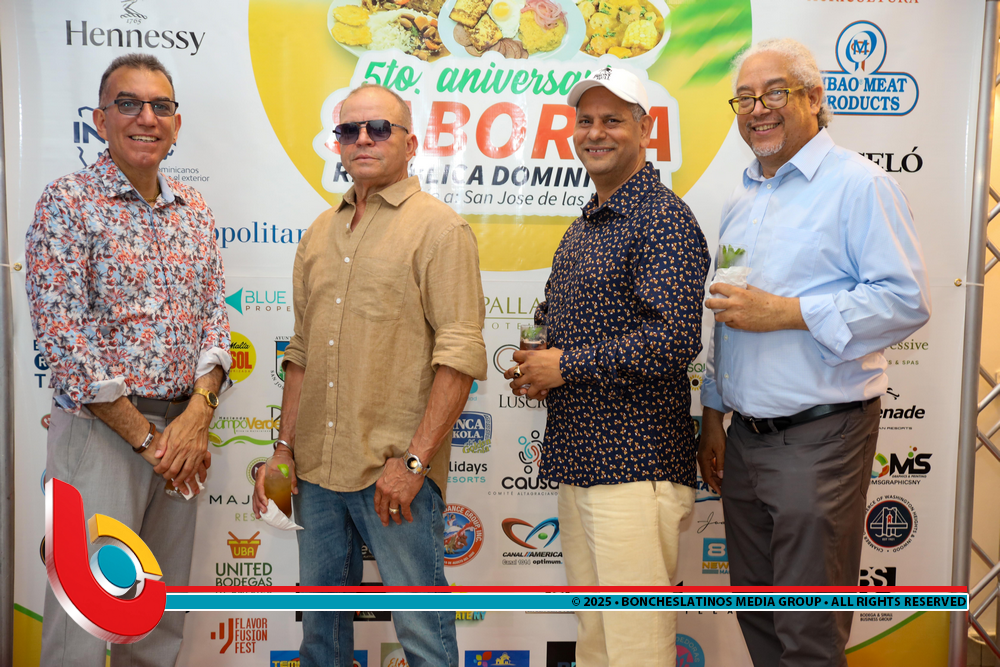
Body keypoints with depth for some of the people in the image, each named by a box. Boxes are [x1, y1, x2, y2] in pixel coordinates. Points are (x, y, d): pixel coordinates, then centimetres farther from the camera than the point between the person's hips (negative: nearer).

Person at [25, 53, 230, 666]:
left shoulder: (195, 211, 9)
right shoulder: (67, 203, -7)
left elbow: (215, 314, 7)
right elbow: (65, 336, -13)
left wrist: (199, 413, -9)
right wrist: (146, 436, -13)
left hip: (183, 430, 5)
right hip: (99, 429, -5)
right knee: (85, 617, 1)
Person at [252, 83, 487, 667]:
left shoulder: (440, 229, -6)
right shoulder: (321, 233, 15)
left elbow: (461, 354, -14)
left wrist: (414, 461, -18)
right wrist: (284, 448, 13)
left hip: (397, 472, -6)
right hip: (317, 468, 6)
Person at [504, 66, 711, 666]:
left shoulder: (665, 218, -11)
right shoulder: (583, 226, 18)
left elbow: (676, 339, -23)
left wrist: (566, 366, -14)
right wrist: (536, 364, 6)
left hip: (636, 465, -9)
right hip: (577, 460, 9)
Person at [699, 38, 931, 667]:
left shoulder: (859, 184, -7)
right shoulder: (741, 201, 15)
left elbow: (907, 301, -15)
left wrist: (788, 313, -20)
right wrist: (713, 414, 17)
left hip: (819, 437, -7)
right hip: (745, 437, 7)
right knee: (756, 613, 18)